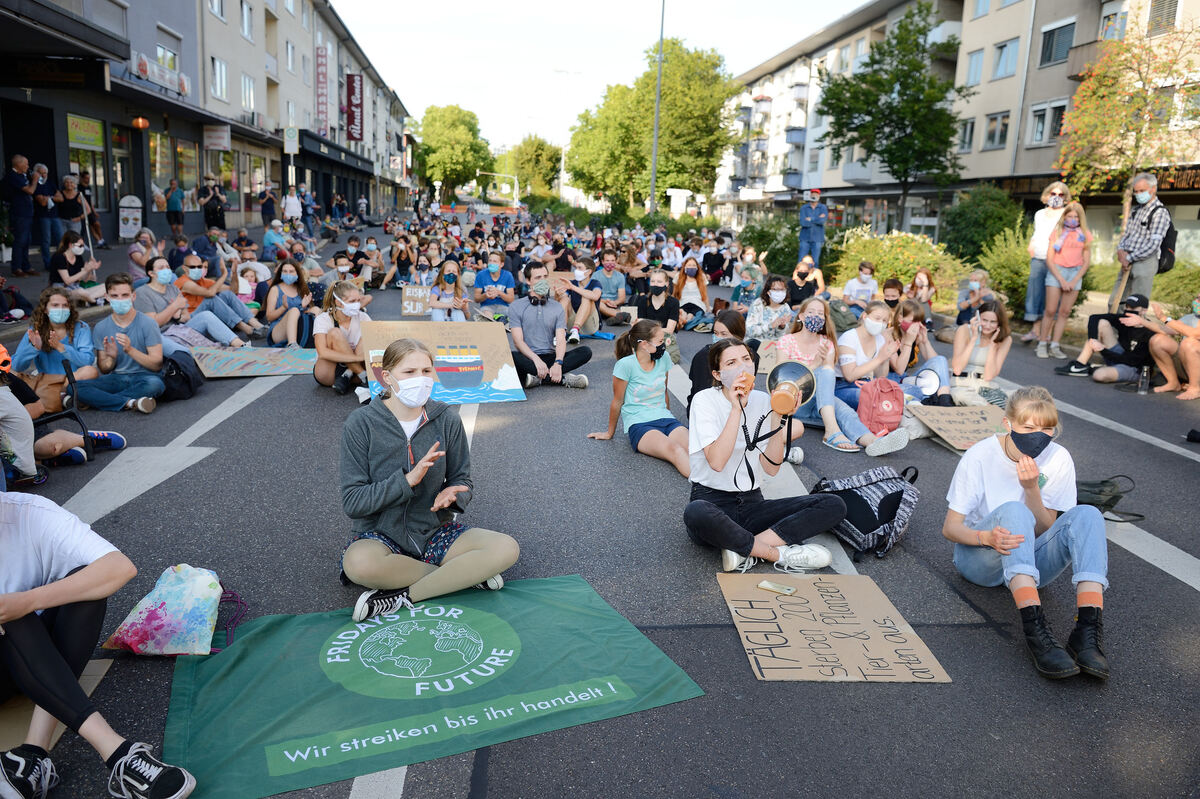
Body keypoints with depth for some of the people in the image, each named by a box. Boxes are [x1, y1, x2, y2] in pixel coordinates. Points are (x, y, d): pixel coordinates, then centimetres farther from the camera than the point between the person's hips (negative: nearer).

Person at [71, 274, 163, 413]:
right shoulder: (101, 327, 7)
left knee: (155, 383, -38)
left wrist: (130, 350, -22)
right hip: (115, 378, 3)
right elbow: (104, 370, 9)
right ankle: (130, 403, -24)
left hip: (142, 377, -3)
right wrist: (111, 358, -14)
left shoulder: (147, 323, -3)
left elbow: (157, 364, -9)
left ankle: (100, 400, -19)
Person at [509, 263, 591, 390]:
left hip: (549, 357, 3)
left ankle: (538, 378, -30)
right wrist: (536, 360, -24)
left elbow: (561, 340, -1)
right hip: (527, 358, -3)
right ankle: (562, 378, -33)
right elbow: (518, 340, -6)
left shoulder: (557, 308, 12)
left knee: (585, 352, -20)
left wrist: (558, 363, -23)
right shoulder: (516, 307, 5)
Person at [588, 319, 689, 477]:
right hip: (639, 424, -5)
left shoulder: (663, 358, 5)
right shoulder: (626, 365, -10)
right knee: (675, 450, -36)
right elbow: (617, 402, 2)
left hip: (664, 418, 5)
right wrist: (609, 433, 13)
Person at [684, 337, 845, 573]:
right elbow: (717, 462, -23)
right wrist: (737, 409, -23)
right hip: (712, 500, -5)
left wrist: (777, 418, -12)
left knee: (834, 505, -12)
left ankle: (743, 550, -21)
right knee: (696, 513, -42)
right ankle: (779, 554, -21)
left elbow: (771, 468, -4)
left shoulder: (762, 401, 5)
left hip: (752, 503, 5)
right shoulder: (705, 400, -8)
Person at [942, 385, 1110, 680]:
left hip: (1031, 563, 3)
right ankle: (1035, 630, -47)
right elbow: (950, 527, -12)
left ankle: (1088, 631, -39)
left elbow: (1045, 532, -6)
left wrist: (1032, 488, -23)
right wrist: (986, 536, -34)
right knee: (1012, 510, -34)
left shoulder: (1058, 459, -5)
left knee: (1087, 515, -23)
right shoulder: (979, 456, -12)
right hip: (982, 561, -3)